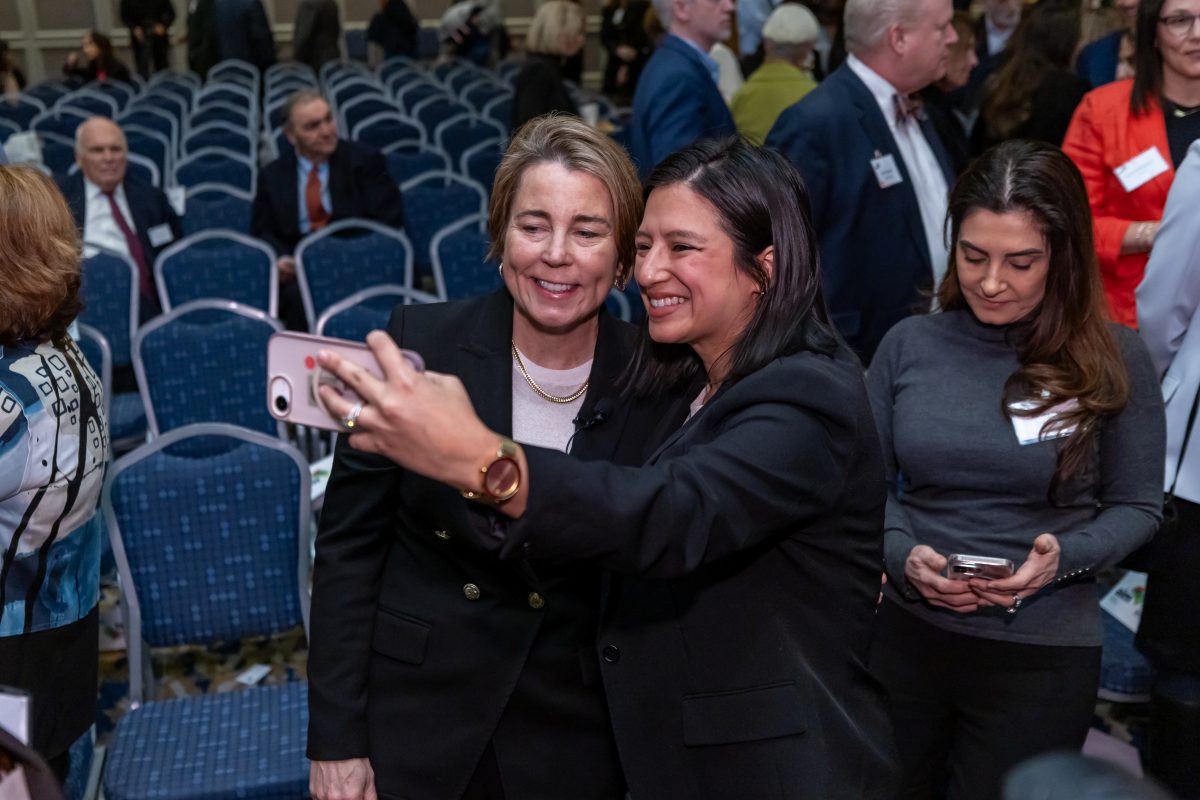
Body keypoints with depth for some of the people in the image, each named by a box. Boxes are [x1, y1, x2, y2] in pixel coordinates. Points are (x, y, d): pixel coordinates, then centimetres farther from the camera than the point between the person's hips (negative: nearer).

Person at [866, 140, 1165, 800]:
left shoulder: (1112, 360, -6)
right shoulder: (909, 345, -3)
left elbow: (1138, 506, 0)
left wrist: (1062, 557, -18)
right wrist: (903, 556, -15)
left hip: (1043, 653, -1)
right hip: (908, 633, 2)